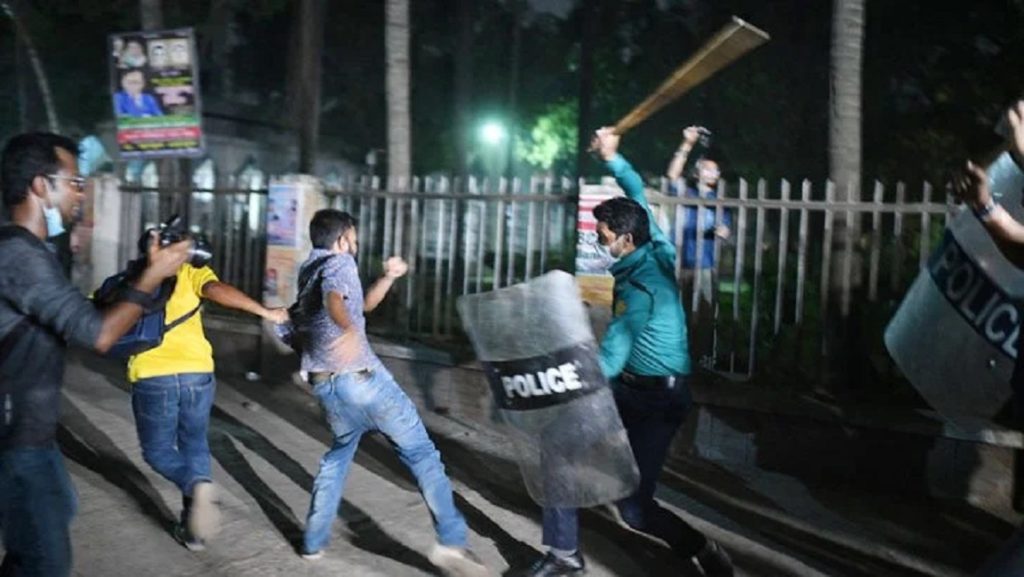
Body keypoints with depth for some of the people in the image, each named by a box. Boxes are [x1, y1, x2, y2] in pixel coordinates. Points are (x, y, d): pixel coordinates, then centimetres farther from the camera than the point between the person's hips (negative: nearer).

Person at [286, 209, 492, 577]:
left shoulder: (308, 271, 23)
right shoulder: (338, 262, -3)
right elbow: (334, 299, -28)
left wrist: (388, 278, 16)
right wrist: (350, 330, -48)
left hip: (324, 384, 8)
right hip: (358, 376, -8)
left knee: (339, 453, 27)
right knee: (420, 451, -4)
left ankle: (314, 540, 27)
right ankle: (451, 542, -12)